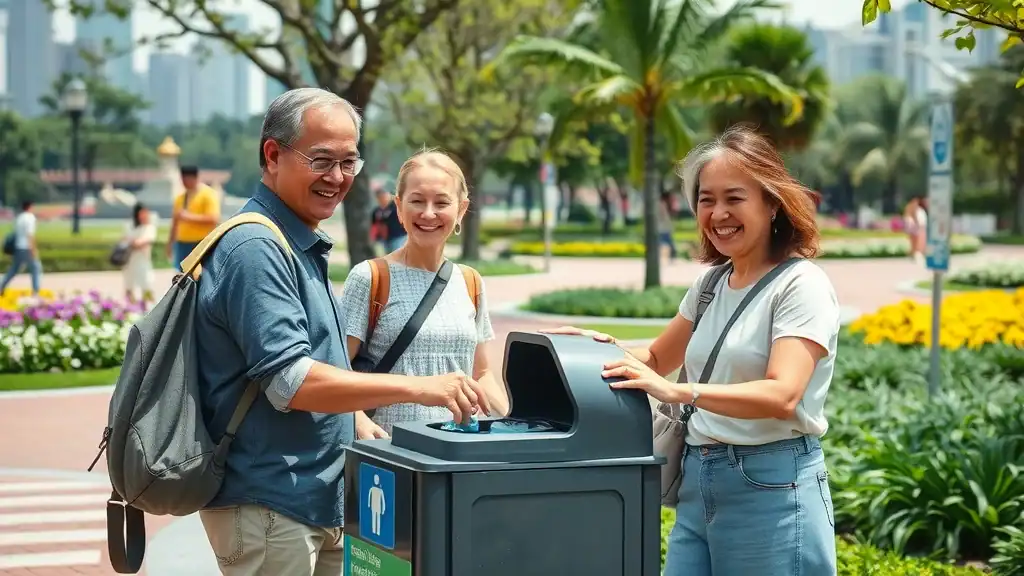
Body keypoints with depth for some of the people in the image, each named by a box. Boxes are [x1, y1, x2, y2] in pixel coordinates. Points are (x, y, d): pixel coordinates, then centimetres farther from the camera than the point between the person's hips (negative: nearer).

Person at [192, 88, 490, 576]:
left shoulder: (301, 245, 15)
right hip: (269, 509, -10)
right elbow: (291, 382, -25)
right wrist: (419, 389, -27)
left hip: (320, 502, 10)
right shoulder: (256, 249, -17)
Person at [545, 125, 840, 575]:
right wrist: (600, 347, 5)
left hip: (772, 487, -7)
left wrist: (678, 392, -35)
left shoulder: (800, 285, -11)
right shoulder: (711, 284, 11)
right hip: (698, 482, 7)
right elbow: (657, 360, 26)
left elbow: (783, 396, -23)